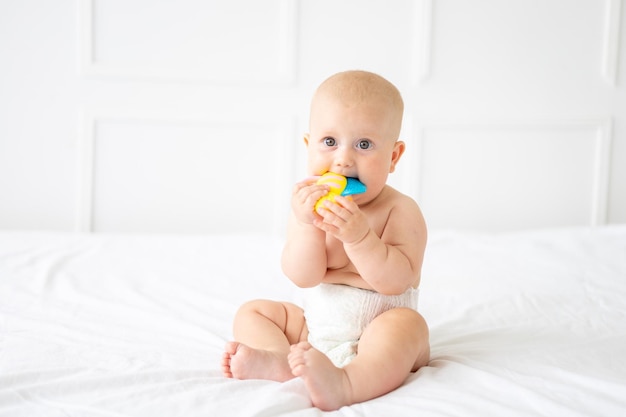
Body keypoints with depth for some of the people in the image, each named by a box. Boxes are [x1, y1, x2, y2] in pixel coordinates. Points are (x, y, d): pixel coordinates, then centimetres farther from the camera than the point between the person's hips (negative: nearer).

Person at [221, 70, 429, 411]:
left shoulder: (401, 211, -11)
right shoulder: (308, 205, 0)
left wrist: (358, 235, -36)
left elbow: (396, 281, -24)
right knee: (252, 312, -1)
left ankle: (345, 385, -57)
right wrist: (307, 225, -27)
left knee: (407, 323, -33)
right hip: (315, 327, 5)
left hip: (376, 335, -5)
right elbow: (304, 277, -11)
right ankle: (281, 360, -33)